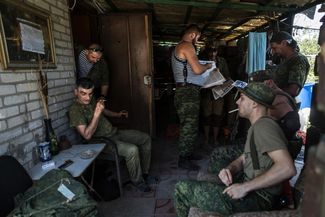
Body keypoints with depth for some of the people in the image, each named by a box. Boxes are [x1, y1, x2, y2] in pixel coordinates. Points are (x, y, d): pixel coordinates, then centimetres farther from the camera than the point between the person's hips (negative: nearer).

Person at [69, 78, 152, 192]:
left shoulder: (91, 100, 5)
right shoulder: (75, 110, -19)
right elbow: (87, 135, -27)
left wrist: (117, 114, 19)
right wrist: (96, 114, -32)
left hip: (115, 132, 9)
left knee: (146, 138, 5)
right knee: (132, 150, -30)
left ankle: (144, 172, 16)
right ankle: (137, 180, -3)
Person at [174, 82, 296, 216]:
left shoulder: (264, 126, -20)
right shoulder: (257, 126, 14)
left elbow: (288, 168, -31)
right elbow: (244, 158, 17)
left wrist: (245, 187, -25)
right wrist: (229, 169, -5)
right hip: (250, 188, 10)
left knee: (182, 189, -9)